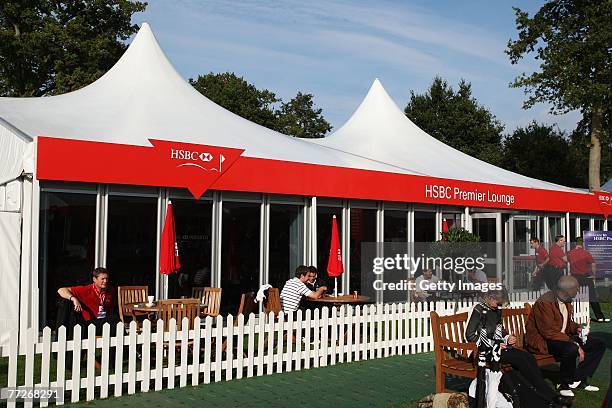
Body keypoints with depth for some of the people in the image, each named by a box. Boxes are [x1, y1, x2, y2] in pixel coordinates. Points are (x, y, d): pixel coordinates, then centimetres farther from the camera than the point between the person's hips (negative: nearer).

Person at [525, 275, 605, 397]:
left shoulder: (566, 302, 6)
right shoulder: (544, 303, -24)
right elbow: (549, 332, -27)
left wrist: (576, 328, -1)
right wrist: (574, 343, -29)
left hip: (562, 336, 10)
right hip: (542, 340, -10)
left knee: (599, 345, 2)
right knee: (571, 349, -37)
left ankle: (578, 379, 1)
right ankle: (565, 384, -13)